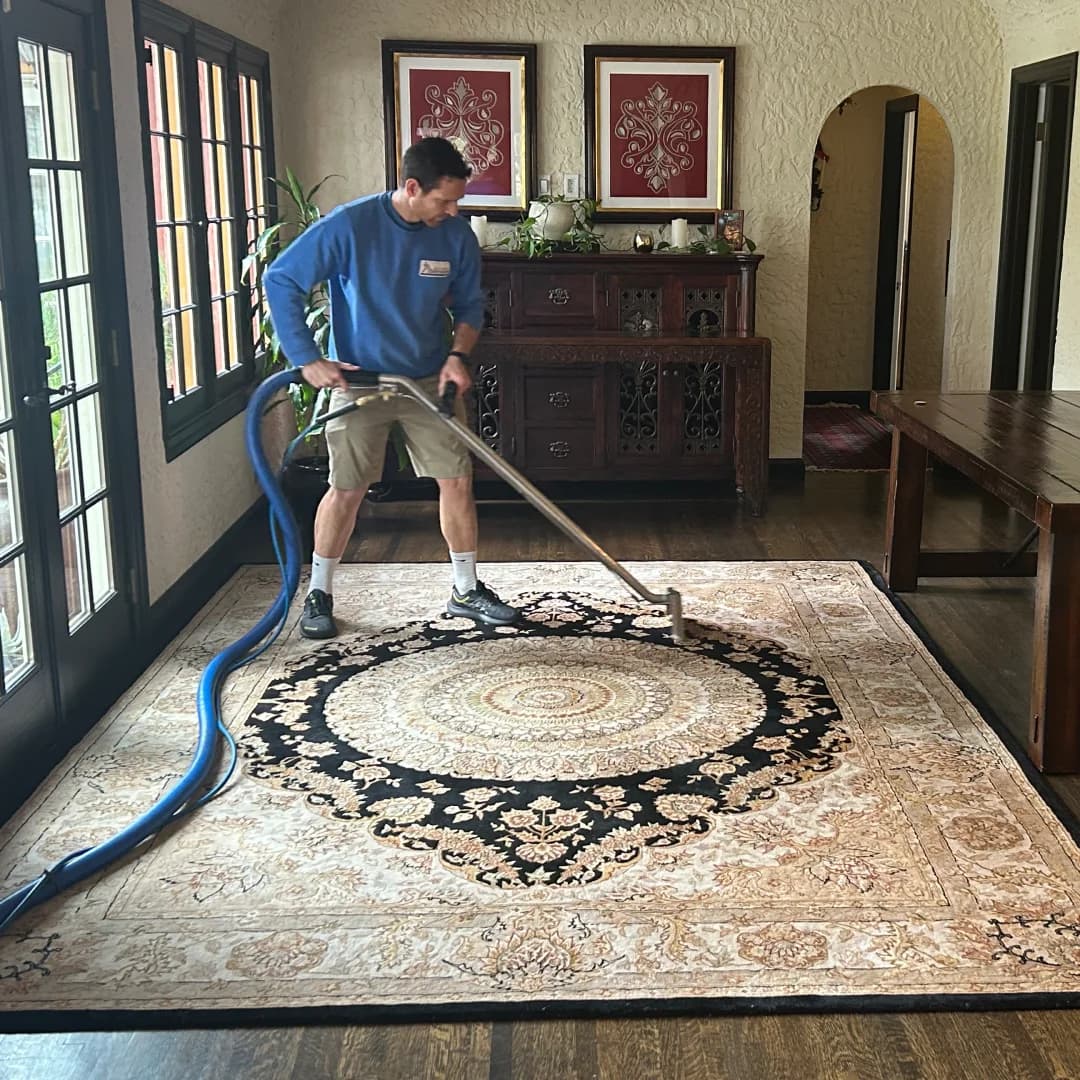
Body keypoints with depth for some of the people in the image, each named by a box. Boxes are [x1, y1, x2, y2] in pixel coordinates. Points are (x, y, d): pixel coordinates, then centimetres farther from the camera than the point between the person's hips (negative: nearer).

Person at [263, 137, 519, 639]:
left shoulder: (456, 236, -8)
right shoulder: (349, 225, -19)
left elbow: (470, 305, 6)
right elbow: (280, 281, -14)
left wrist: (457, 355, -13)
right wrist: (307, 358, -18)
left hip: (430, 381, 3)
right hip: (358, 380, -3)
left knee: (457, 480, 2)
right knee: (347, 489, 1)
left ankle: (466, 590, 18)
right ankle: (318, 594, 19)